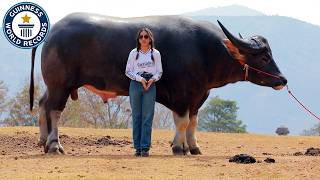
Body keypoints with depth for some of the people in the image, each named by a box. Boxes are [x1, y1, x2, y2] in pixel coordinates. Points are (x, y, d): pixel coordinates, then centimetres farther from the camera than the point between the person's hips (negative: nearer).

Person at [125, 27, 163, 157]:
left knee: (147, 117, -5)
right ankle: (137, 147, 3)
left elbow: (159, 72, 7)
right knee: (136, 116, 1)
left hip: (150, 86, 0)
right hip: (135, 84, 0)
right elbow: (128, 71, 3)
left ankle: (145, 148, -5)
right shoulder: (134, 53, 5)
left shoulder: (155, 53, 6)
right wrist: (140, 79, -11)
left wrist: (153, 79, -12)